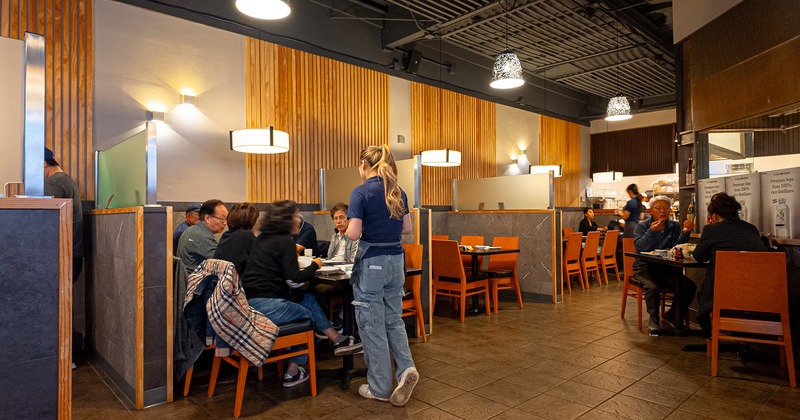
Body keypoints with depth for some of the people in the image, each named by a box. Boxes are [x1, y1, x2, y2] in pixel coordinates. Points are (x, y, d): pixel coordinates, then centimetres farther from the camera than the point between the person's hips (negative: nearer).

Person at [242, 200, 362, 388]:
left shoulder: (262, 239, 15)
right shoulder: (284, 241, -11)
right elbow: (294, 280, -17)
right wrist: (315, 265, -2)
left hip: (250, 301, 8)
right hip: (266, 305, -8)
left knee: (308, 299, 18)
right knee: (308, 316, 15)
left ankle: (338, 340, 21)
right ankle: (293, 372, 22)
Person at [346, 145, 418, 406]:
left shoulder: (361, 193, -13)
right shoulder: (398, 193, 6)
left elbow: (354, 233, -17)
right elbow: (407, 229, 10)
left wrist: (347, 230, 4)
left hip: (371, 263, -6)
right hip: (396, 260, 6)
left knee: (372, 325, 7)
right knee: (393, 320, 19)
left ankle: (380, 387, 17)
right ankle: (406, 368, 3)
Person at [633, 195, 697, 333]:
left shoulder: (674, 226, 9)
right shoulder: (642, 226, 0)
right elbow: (639, 247, -16)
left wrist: (685, 232, -19)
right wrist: (651, 231, -27)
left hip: (668, 268, 4)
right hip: (645, 268, -3)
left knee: (689, 286, -20)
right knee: (653, 287, -32)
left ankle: (673, 315, 4)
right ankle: (653, 318, -6)